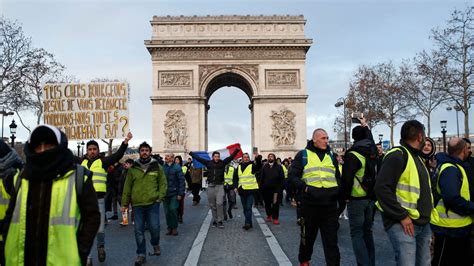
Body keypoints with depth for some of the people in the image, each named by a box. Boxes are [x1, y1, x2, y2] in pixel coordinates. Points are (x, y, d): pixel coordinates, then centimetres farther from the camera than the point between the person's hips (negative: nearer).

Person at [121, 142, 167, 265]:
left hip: (153, 203, -1)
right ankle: (141, 254, 19)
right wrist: (124, 203, 6)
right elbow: (127, 187, 6)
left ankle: (155, 244, 29)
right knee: (139, 231, 5)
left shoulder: (157, 167, 3)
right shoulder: (133, 168, 4)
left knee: (154, 227, -3)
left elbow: (163, 183, 6)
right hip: (137, 204, 1)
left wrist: (160, 197, -5)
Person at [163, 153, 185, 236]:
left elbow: (181, 180, -6)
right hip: (165, 194, 4)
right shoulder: (162, 167, 4)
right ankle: (169, 228, 20)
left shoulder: (177, 167, -5)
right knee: (167, 212, 6)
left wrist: (180, 193, -10)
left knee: (173, 209, -9)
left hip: (174, 193, -3)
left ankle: (174, 228, 8)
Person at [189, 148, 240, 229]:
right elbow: (198, 158, 9)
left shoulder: (222, 163, 2)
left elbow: (231, 157, -4)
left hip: (219, 186, -2)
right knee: (212, 205, 9)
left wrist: (237, 150, -13)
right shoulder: (208, 163, 5)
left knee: (219, 203, -12)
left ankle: (220, 221, -3)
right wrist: (191, 153, 11)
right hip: (210, 186, 2)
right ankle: (215, 220, 21)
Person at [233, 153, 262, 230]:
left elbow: (259, 166, -22)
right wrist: (235, 186, 5)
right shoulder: (239, 167, 11)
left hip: (250, 190, -5)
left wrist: (258, 158, -40)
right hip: (242, 190, 5)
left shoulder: (252, 165, -1)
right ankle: (249, 223, 20)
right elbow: (235, 177, 16)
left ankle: (247, 223, -10)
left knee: (248, 207, -11)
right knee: (245, 208, 11)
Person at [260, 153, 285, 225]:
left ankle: (275, 218, 8)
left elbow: (282, 178, -1)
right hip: (266, 189, 2)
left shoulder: (279, 167, 1)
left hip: (275, 189, -2)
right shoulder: (264, 167, 7)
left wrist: (281, 187, -8)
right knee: (267, 203, 11)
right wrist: (261, 187, -2)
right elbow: (261, 178, 5)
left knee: (275, 204, -1)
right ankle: (269, 215, 29)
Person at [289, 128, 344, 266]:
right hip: (310, 204, -2)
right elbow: (292, 175, -3)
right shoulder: (303, 154, 1)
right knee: (308, 236, 14)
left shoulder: (331, 155, 14)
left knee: (331, 239, 2)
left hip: (330, 204, 2)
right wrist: (304, 188, -17)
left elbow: (338, 178, 18)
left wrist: (341, 200, 14)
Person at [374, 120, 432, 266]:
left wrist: (426, 216, 13)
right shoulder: (397, 155, -14)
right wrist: (402, 216, -21)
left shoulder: (417, 156, 17)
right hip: (402, 223, -9)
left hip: (423, 224, 9)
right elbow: (382, 188, -22)